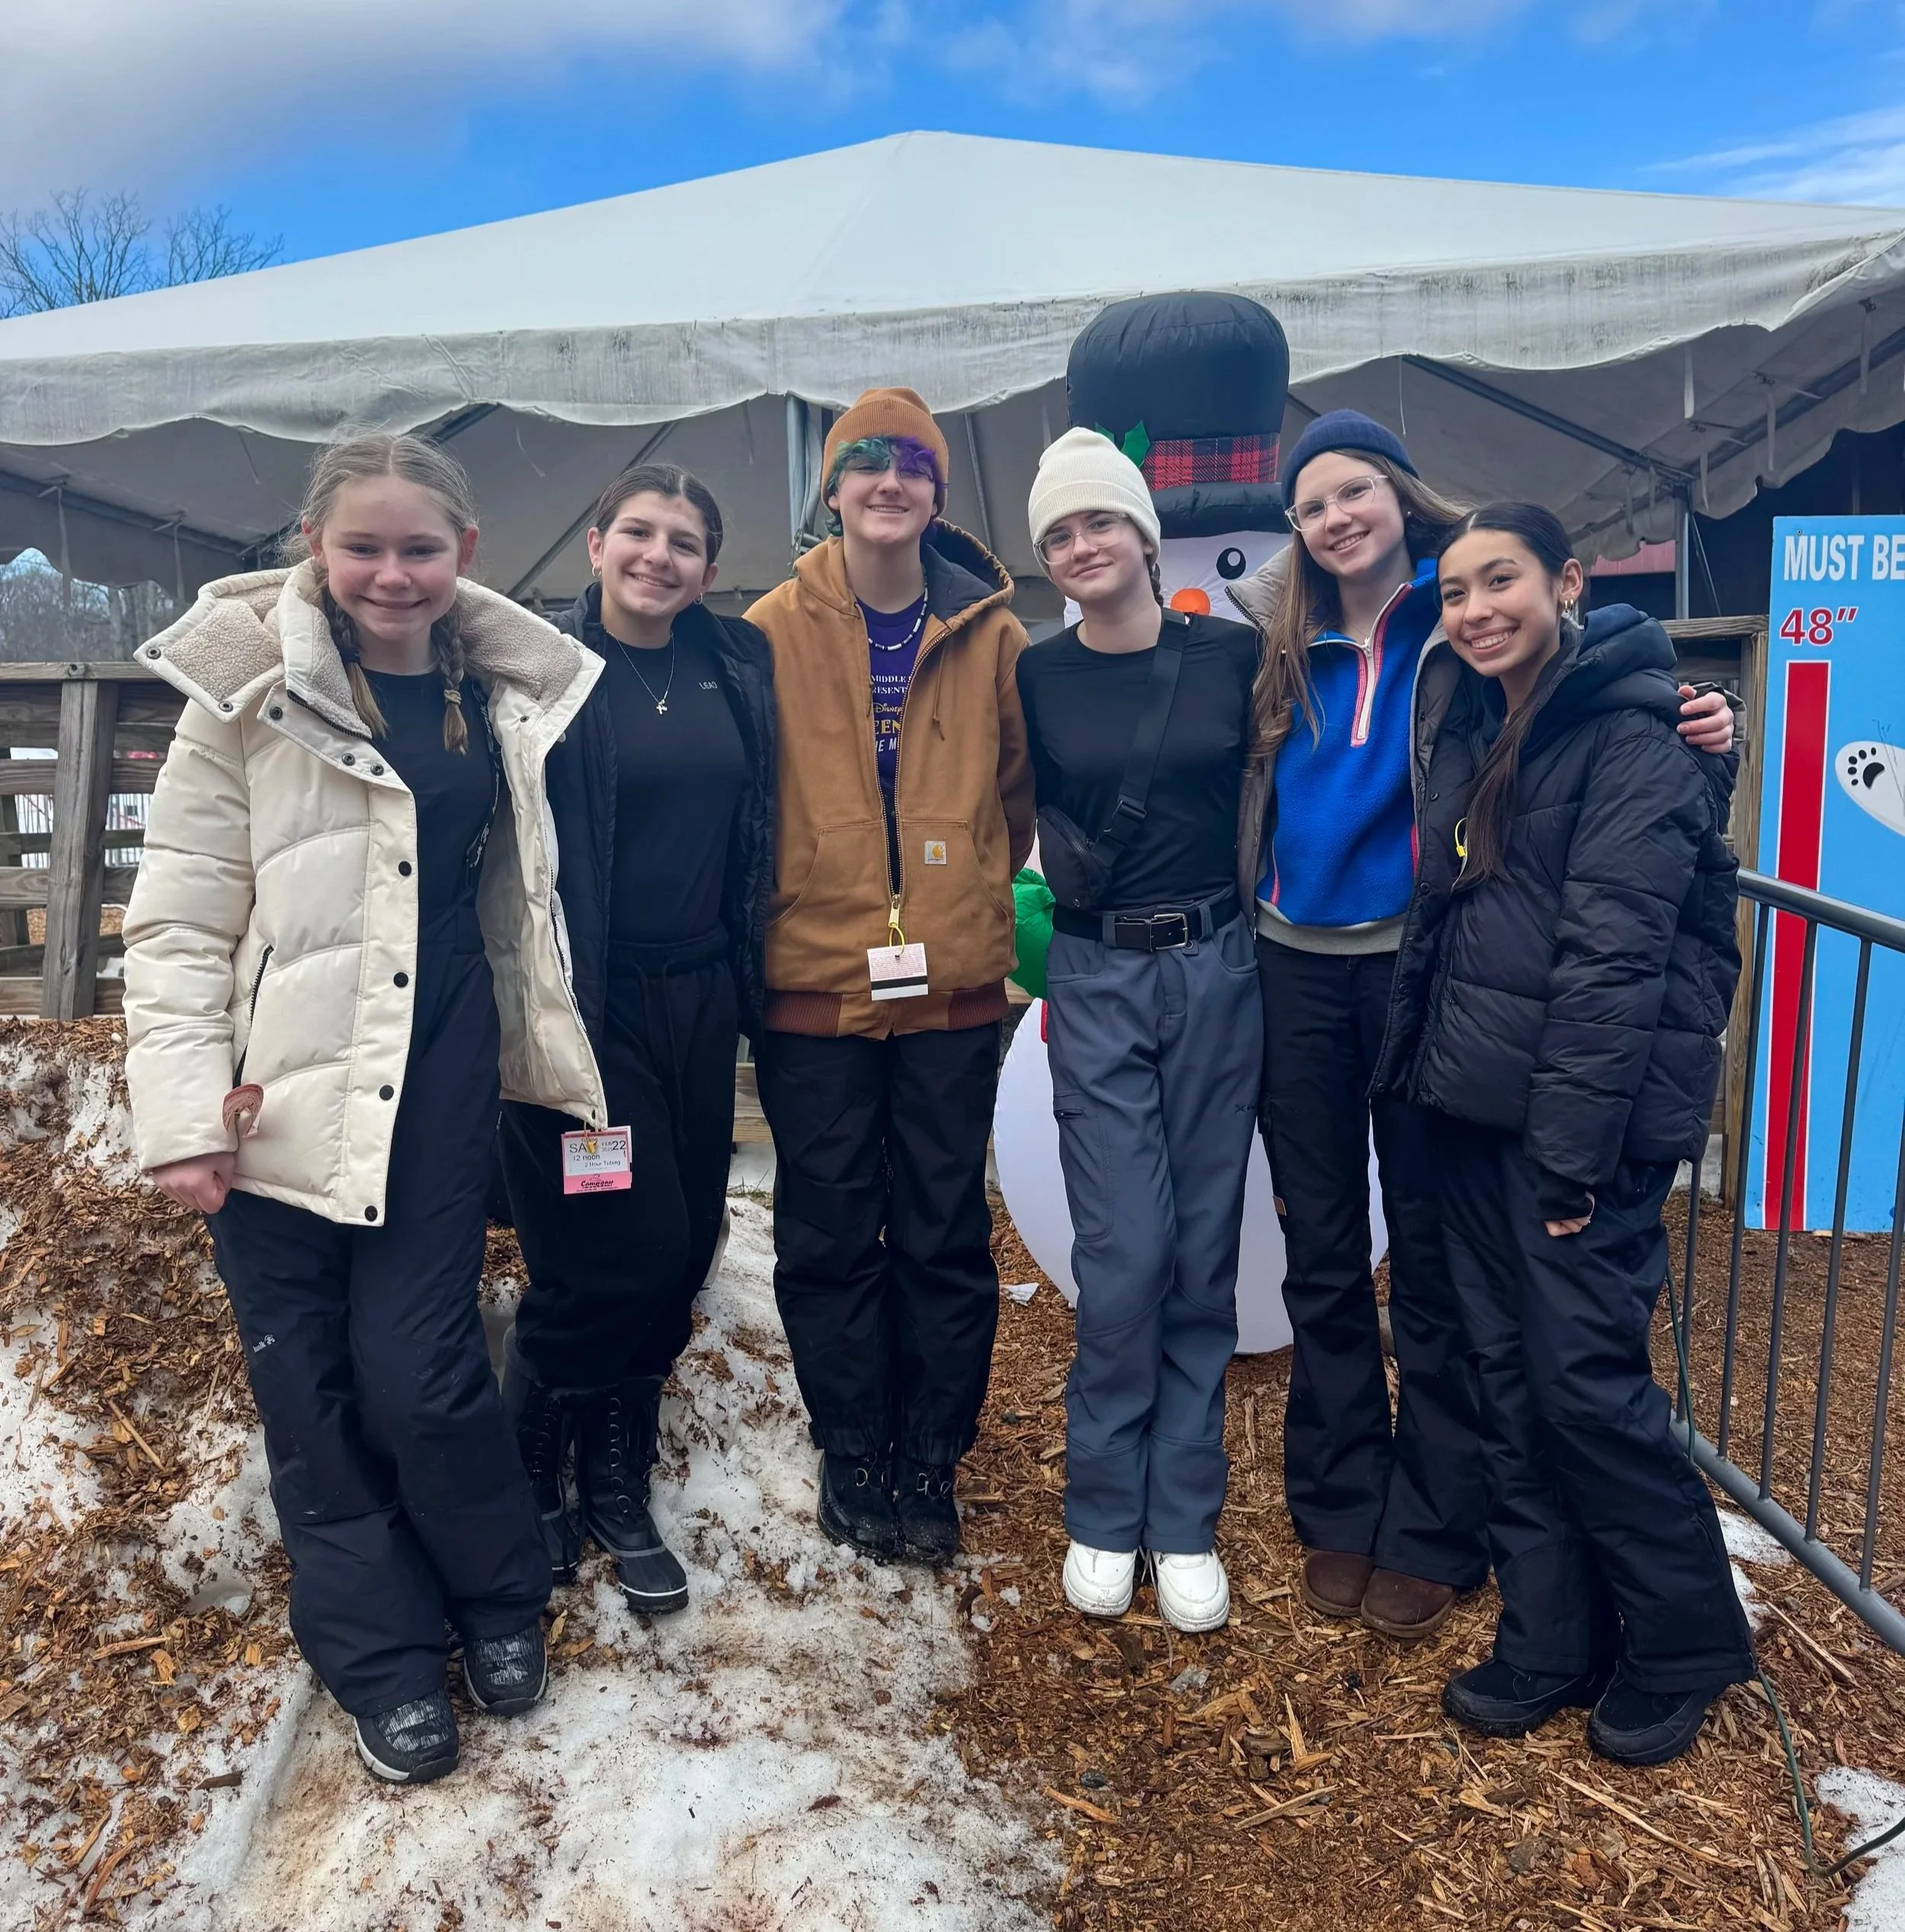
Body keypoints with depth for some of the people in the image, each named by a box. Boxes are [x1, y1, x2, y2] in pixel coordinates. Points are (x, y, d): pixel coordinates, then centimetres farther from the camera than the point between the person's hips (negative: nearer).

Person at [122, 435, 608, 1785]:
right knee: (310, 1392, 7)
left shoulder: (501, 695, 7)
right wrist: (184, 1114, -11)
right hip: (279, 1092, -1)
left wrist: (555, 1057, 13)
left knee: (417, 1373, -2)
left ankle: (498, 1597, 26)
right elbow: (177, 920, -5)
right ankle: (381, 1651, 27)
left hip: (438, 1082, 1)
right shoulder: (250, 688, -3)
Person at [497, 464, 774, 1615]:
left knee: (679, 1254, 9)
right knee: (624, 1252, -4)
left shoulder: (739, 666, 7)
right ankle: (527, 1470, 22)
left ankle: (617, 1484, 28)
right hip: (588, 1005, -5)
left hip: (698, 1002, 5)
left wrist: (749, 979, 10)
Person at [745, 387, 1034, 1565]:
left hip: (952, 983, 1)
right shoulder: (775, 632, 0)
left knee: (946, 1236, 8)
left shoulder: (990, 632, 4)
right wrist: (789, 906, 4)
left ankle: (931, 1466, 24)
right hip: (815, 981, -1)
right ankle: (853, 1457, 25)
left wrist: (970, 894, 11)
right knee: (829, 1237, 7)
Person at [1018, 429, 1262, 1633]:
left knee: (1204, 1252, 6)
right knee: (1124, 1257, -3)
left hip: (1217, 967, 1)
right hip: (1097, 979, -1)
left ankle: (1185, 1520, 20)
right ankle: (1104, 1514, 17)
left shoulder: (1233, 655, 0)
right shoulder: (1035, 680, 1)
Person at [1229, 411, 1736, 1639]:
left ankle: (1432, 1533, 22)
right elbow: (1237, 784, 13)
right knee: (1321, 1250, 11)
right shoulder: (1281, 638, 7)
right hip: (1297, 969, 4)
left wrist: (1696, 728, -19)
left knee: (1430, 1255, 6)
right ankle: (1338, 1511, 27)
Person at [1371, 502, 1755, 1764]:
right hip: (1477, 1104, 7)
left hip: (1586, 1112, -7)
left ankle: (1684, 1642, 22)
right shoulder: (1474, 733, 14)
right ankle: (1552, 1642, 25)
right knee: (1509, 1374, 11)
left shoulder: (1634, 738, -11)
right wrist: (1417, 1070, 10)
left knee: (1585, 1377, -2)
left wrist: (1573, 1155, -19)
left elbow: (1612, 958, -17)